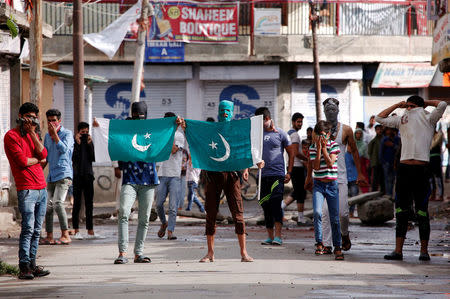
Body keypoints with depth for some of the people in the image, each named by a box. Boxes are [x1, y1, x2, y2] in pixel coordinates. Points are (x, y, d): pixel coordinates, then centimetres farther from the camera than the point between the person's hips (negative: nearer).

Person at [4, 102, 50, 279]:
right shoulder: (11, 136, -3)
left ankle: (32, 265, 8)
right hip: (26, 189, -7)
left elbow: (43, 155, 3)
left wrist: (33, 133, -2)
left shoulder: (33, 135, 19)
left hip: (41, 188, 7)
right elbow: (22, 161, -13)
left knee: (36, 230, 6)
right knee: (28, 228, -13)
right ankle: (24, 268, -13)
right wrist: (38, 160, 5)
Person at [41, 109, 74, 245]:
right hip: (51, 176, 7)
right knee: (48, 205, 3)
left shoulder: (67, 134, -2)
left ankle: (65, 235, -16)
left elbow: (64, 149, -19)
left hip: (63, 174, -7)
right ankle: (49, 237, 8)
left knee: (58, 203, -19)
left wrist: (55, 134, -18)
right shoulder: (47, 136, 17)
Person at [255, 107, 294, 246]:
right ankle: (270, 236, 13)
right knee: (266, 206, 6)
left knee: (275, 203, -15)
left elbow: (291, 153, 5)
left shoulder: (280, 134, 1)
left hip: (277, 175, -5)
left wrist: (289, 173, -1)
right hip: (263, 175, 5)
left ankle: (278, 236, -18)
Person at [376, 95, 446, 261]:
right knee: (401, 210, 4)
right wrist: (398, 105, 18)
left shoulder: (427, 119, 5)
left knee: (422, 211, -1)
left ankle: (424, 250, 5)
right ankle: (398, 250, 7)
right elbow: (380, 118, 22)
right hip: (404, 168, 4)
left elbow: (442, 105, -9)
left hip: (421, 169, -4)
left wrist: (425, 103, 7)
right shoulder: (402, 119, 17)